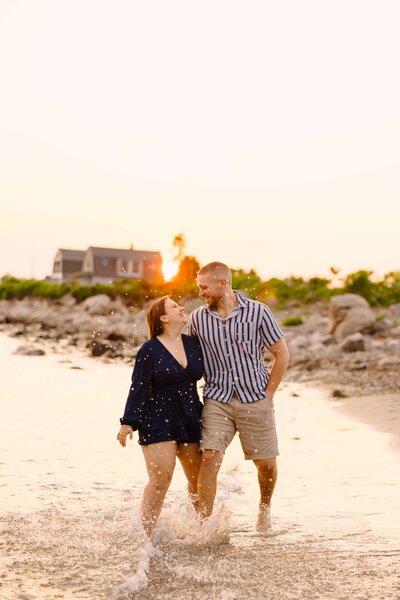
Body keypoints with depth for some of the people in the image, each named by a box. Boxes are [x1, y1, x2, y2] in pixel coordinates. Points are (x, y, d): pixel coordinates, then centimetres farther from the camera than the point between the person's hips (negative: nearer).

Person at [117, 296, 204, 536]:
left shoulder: (195, 344, 7)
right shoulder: (150, 350, -6)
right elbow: (138, 388, -8)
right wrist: (128, 422, -12)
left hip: (191, 420, 5)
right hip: (158, 422, -5)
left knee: (199, 478, 11)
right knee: (160, 480, -13)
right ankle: (145, 534, -6)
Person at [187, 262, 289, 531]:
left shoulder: (258, 312, -5)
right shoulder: (197, 319, 1)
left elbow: (282, 353, 1)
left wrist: (268, 394, -2)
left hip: (255, 400, -1)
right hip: (217, 400, 1)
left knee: (267, 463, 8)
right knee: (209, 459, -13)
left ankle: (265, 508, 37)